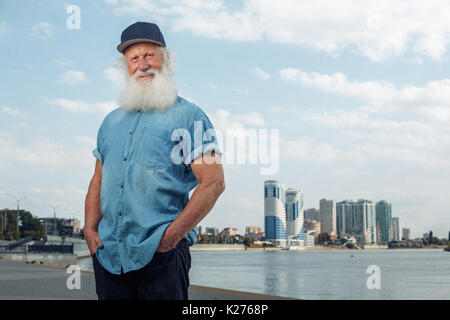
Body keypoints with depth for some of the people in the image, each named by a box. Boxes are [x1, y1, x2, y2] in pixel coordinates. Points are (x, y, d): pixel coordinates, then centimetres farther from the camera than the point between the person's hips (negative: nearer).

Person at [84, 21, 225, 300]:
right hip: (107, 253, 5)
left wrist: (172, 235, -13)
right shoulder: (112, 121, 19)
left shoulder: (189, 116, 0)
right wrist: (91, 229, 6)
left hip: (161, 253, -5)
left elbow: (213, 183, -8)